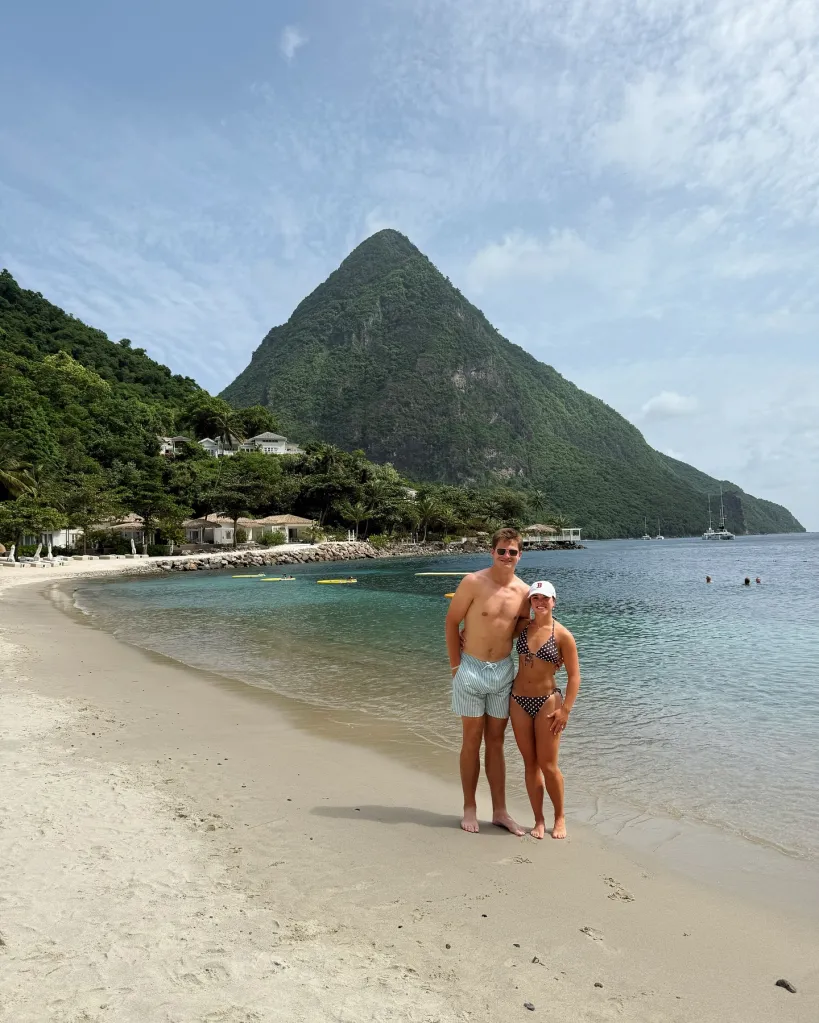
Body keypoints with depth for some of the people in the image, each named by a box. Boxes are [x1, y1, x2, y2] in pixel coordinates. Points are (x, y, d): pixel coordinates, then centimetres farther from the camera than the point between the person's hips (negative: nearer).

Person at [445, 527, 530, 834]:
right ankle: (469, 808, 22)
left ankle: (499, 811, 23)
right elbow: (451, 621, -7)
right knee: (472, 740, 7)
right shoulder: (474, 582, -13)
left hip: (504, 671, 4)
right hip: (471, 670, -3)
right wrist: (455, 664, -7)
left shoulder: (524, 592, -2)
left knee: (496, 742, 13)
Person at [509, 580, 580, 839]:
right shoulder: (521, 628, 2)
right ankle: (539, 820, 22)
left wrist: (565, 710, -11)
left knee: (548, 765, 1)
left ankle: (560, 818, 23)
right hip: (518, 701, 4)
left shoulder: (563, 636, -9)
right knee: (530, 764, 9)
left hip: (547, 701, -4)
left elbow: (574, 676, -6)